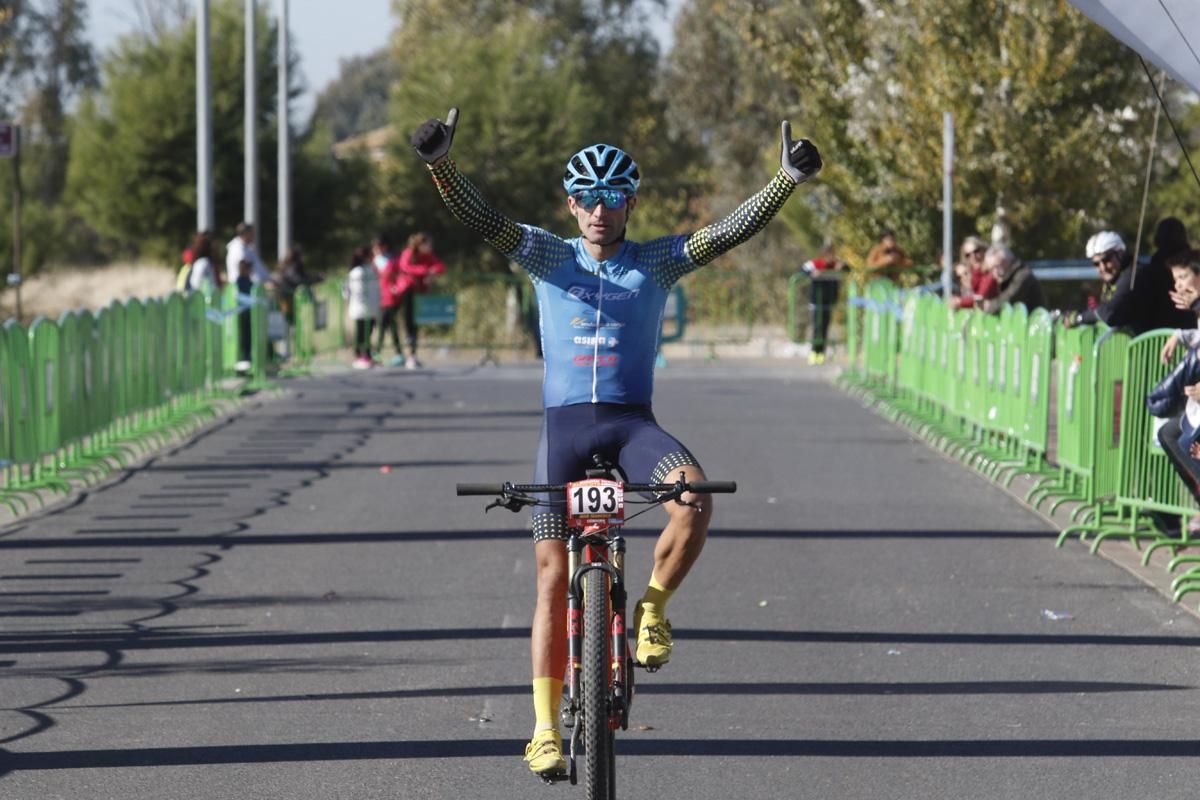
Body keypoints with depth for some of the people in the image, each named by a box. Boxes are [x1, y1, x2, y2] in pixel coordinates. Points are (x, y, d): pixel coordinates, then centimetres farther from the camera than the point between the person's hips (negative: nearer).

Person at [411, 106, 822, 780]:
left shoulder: (656, 263, 6)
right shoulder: (548, 257, 6)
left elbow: (733, 231, -5)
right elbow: (480, 218, -8)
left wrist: (789, 179, -19)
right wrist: (441, 162, -25)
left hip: (632, 422, 0)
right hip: (565, 422, 0)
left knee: (696, 495, -32)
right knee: (554, 575, -3)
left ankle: (653, 606, -6)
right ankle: (546, 729, 4)